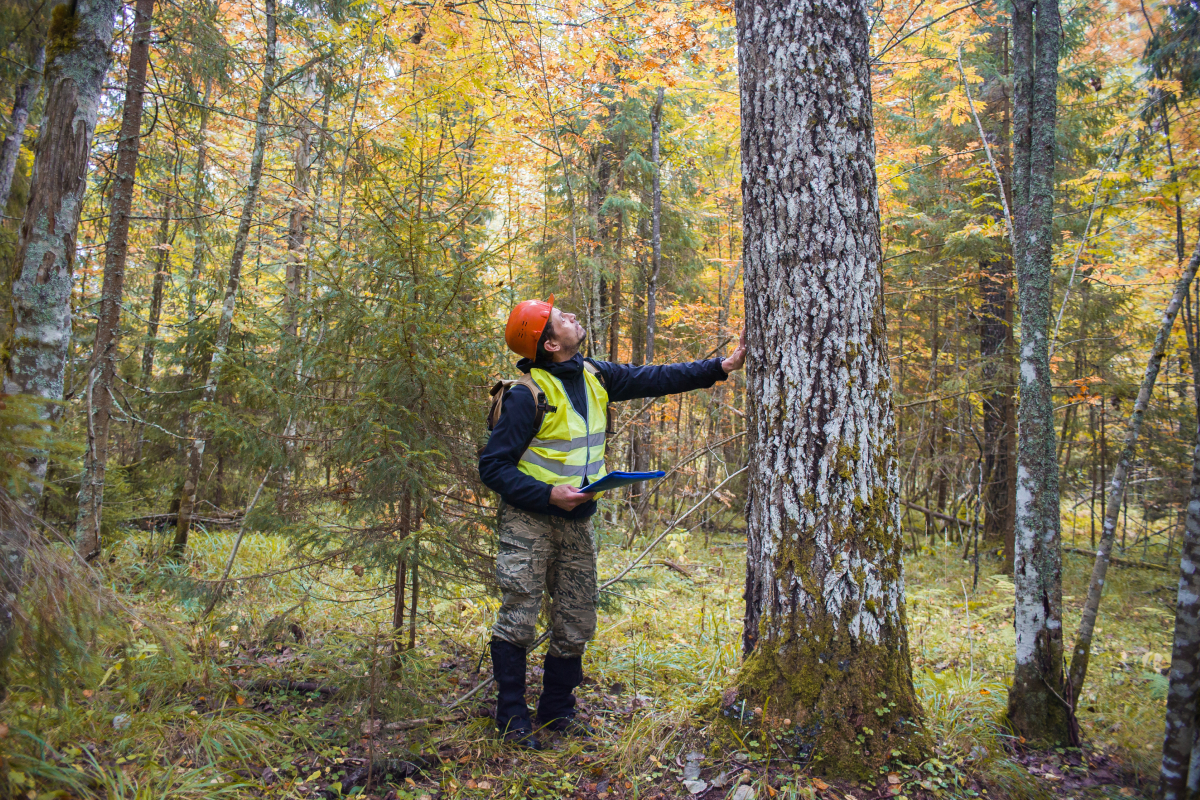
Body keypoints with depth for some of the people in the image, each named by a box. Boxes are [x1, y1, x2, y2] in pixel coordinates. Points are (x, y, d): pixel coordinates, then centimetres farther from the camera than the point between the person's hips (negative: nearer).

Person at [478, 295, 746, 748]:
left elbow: (654, 379, 8)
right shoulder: (527, 394, -17)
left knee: (576, 624, 11)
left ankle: (557, 711, 27)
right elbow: (493, 467, -15)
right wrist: (549, 494, -24)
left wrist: (720, 367, 3)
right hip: (530, 520, -6)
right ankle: (512, 719, 14)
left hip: (577, 522, 7)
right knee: (518, 621, -3)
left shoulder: (595, 378, 3)